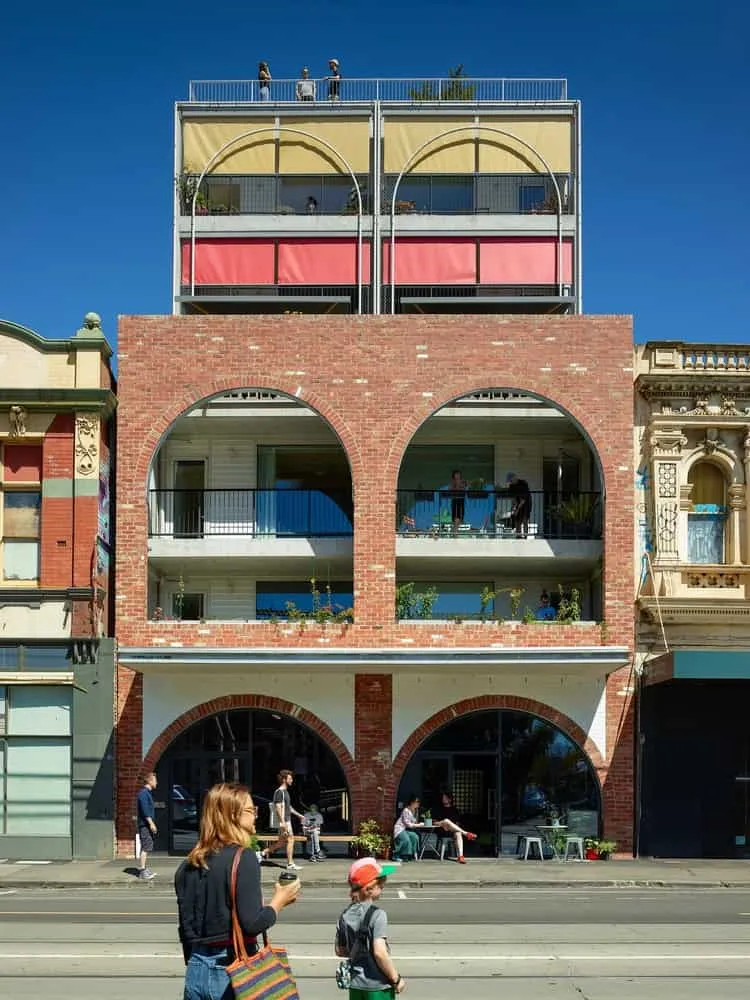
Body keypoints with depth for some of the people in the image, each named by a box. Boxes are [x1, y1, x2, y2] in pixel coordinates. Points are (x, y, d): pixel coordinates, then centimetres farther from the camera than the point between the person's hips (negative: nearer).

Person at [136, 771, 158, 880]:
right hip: (145, 824, -10)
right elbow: (145, 810, -21)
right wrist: (151, 823, -22)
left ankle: (143, 869, 19)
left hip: (147, 824, 10)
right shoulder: (144, 793, -14)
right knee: (146, 847, -11)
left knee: (147, 847, 13)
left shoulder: (147, 793, 18)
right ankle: (142, 871, -12)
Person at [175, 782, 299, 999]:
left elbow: (186, 929, 12)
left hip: (197, 972, 6)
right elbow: (252, 923, -18)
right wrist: (279, 901, -1)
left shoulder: (189, 865, 7)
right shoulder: (243, 858, -13)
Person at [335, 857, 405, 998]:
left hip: (356, 986, 6)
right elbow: (380, 952, -25)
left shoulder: (346, 915, 2)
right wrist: (396, 979, -14)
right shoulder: (377, 914, -18)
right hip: (378, 988, -6)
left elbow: (340, 950, 10)